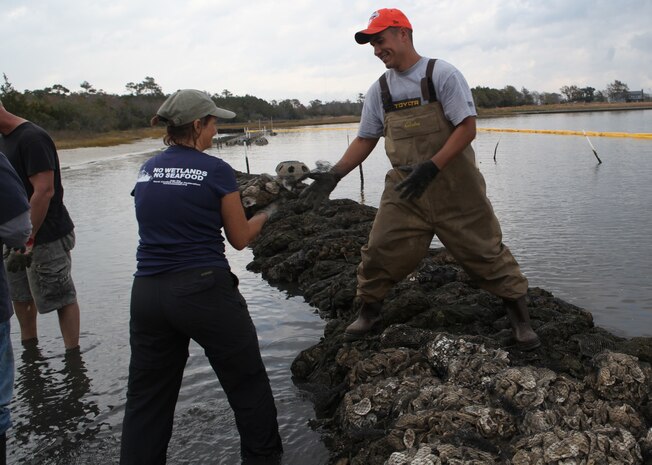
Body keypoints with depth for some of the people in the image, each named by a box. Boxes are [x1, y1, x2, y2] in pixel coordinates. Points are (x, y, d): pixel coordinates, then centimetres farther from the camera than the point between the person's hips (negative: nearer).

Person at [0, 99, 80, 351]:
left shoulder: (32, 138, -18)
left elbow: (44, 191, -24)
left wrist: (29, 238, -22)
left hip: (45, 237, -9)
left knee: (61, 297, -1)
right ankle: (29, 346, 35)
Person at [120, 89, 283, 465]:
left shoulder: (147, 170, 9)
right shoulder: (216, 171, -8)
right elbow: (240, 238, -1)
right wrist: (266, 213, 17)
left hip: (147, 293, 5)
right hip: (204, 291, -5)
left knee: (147, 397, 14)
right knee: (248, 385, 13)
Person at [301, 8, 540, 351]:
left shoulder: (442, 74, -9)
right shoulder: (379, 90, 6)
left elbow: (467, 128, -14)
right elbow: (365, 140, 12)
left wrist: (431, 167, -25)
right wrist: (334, 175, 0)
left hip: (455, 188, -4)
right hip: (404, 190, 4)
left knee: (484, 250, 2)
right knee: (379, 252, 2)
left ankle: (519, 315, 19)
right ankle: (368, 310, 25)